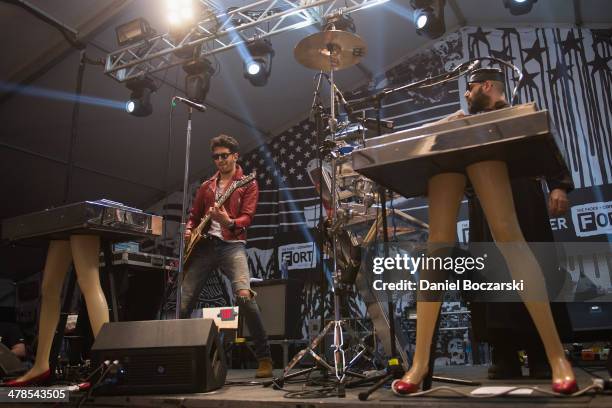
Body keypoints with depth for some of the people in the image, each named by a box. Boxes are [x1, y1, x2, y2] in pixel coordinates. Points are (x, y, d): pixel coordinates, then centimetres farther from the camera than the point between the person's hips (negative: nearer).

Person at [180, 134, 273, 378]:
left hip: (231, 245, -5)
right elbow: (194, 216, 26)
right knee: (184, 303, 0)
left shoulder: (248, 184, 7)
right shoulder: (206, 186, 22)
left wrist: (229, 223, -26)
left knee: (244, 295, -25)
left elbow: (247, 217, -5)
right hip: (203, 245, 5)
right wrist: (189, 231, 5)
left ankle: (264, 358, -14)